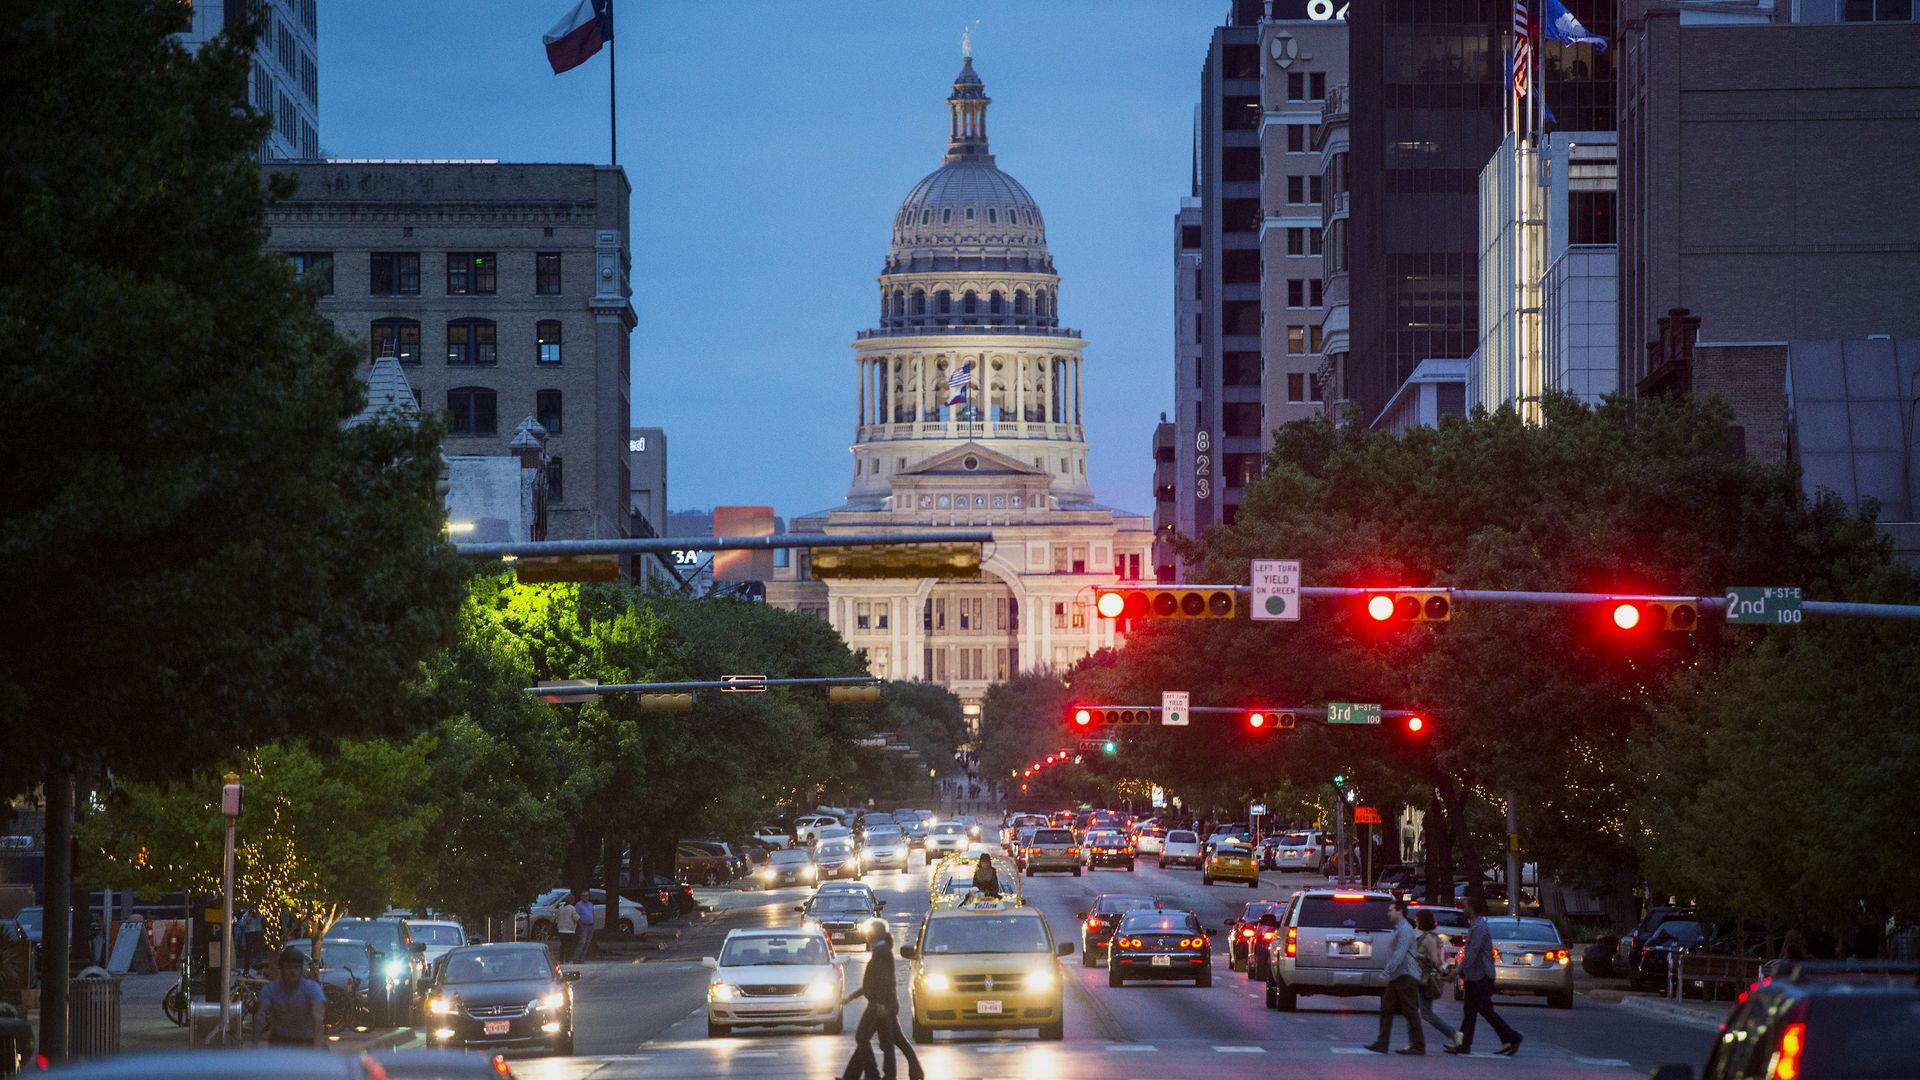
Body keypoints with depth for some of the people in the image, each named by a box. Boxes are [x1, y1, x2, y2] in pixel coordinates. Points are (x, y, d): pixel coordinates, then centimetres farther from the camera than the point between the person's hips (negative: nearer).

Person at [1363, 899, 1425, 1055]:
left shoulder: (1405, 930, -13)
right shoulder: (1398, 929, 19)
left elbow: (1400, 954, -22)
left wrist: (1388, 971, -25)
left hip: (1406, 976, -10)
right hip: (1397, 978, 10)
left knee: (1411, 1012, -6)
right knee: (1386, 1009, 6)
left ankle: (1418, 1046, -2)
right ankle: (1382, 1043, 5)